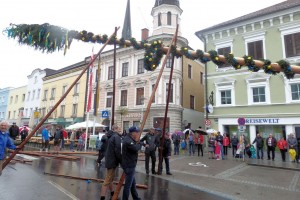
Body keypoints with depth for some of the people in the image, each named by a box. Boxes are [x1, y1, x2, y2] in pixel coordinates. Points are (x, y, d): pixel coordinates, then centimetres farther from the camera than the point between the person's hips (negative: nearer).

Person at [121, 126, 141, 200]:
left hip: (130, 164, 11)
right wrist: (138, 143, -12)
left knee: (133, 183, 23)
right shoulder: (128, 140, -24)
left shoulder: (130, 139, 10)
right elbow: (136, 148, -31)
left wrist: (136, 142, -8)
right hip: (129, 165, -11)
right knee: (128, 184, 2)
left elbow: (135, 148, 10)